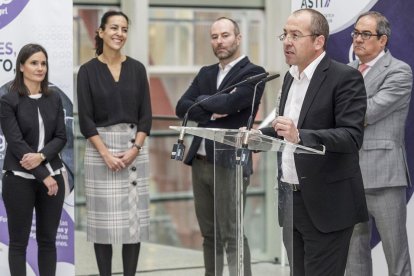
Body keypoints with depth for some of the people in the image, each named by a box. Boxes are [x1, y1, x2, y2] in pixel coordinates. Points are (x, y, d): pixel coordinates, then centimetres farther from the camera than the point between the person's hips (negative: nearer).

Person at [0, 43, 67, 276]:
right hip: (20, 179, -4)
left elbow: (61, 138, 2)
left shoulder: (54, 99, 8)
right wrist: (44, 176, -16)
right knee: (19, 241, 4)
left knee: (48, 239, 9)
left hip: (53, 176, 4)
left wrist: (41, 156, -18)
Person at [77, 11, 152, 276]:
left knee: (134, 217, 2)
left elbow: (146, 115, 4)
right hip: (100, 148, -2)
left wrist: (135, 149, -9)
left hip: (134, 148, 2)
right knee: (104, 217, 0)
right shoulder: (88, 70, -1)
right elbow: (85, 118, -5)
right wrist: (106, 153, -13)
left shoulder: (137, 68, 5)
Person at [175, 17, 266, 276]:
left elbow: (229, 103, -20)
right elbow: (182, 107, 4)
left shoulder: (253, 73, -5)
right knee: (210, 234, 13)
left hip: (229, 163, -7)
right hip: (200, 162, 7)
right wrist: (211, 113, -12)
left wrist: (202, 100, -2)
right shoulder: (206, 73, 15)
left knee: (232, 235, -8)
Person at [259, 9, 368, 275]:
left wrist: (299, 135, -33)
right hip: (290, 199, 8)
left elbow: (352, 136, -21)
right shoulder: (291, 77, 14)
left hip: (326, 204, -7)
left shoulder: (345, 77, -11)